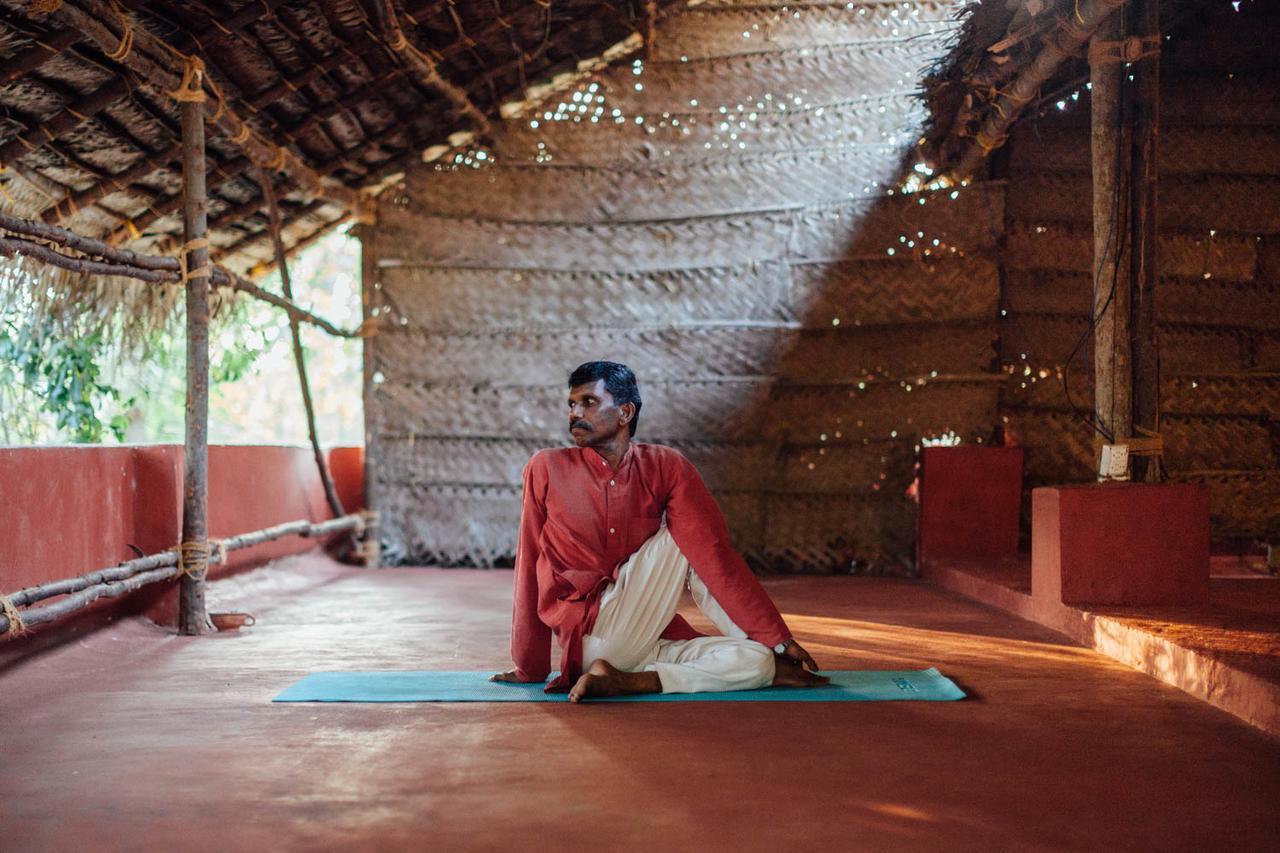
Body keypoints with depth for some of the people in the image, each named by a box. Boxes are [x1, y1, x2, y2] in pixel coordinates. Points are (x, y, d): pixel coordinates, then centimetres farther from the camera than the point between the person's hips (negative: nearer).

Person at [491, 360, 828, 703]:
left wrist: (780, 639, -7)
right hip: (593, 635, -3)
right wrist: (529, 668, 8)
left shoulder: (665, 466, 2)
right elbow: (530, 567, 5)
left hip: (654, 641, 3)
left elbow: (713, 552, -3)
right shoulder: (547, 468, 0)